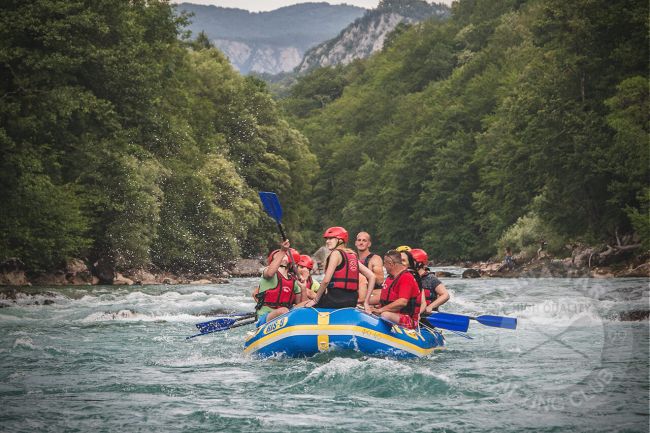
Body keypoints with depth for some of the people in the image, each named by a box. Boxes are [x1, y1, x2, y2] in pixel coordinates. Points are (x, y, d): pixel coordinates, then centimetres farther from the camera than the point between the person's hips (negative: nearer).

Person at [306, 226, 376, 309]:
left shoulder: (336, 253, -3)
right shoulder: (353, 256, 18)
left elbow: (326, 280, -12)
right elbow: (372, 276, 16)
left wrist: (315, 300, -4)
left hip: (336, 299, -8)